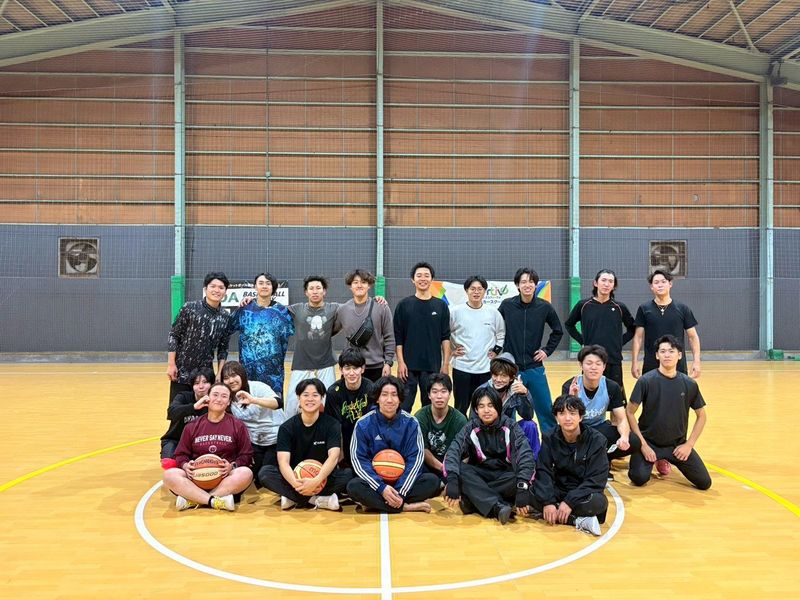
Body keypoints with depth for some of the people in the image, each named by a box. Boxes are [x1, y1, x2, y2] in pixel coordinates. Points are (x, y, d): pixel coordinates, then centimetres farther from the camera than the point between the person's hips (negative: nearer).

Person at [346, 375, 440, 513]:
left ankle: (375, 503, -23)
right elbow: (358, 459, -10)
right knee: (354, 487, -31)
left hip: (403, 480, 1)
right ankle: (406, 507, -24)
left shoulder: (410, 423, -5)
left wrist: (401, 491, -20)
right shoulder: (363, 424, -7)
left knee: (432, 481, -24)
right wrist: (382, 487, -23)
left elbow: (416, 458, -8)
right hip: (375, 480, -1)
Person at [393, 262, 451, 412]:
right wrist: (400, 362, -8)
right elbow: (398, 337, -1)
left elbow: (445, 337, 4)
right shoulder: (404, 305, 0)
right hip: (409, 365, -1)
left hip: (433, 366, 1)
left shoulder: (441, 306, 4)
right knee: (404, 405, 2)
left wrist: (446, 363, -1)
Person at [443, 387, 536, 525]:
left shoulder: (510, 427, -11)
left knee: (518, 479, -33)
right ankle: (498, 507, -39)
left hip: (504, 476, -1)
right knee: (460, 468, -29)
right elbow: (453, 451, -22)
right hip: (480, 475, 1)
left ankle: (473, 499, -26)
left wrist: (522, 487, -40)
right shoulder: (471, 428, -8)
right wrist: (452, 479, -41)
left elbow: (526, 455, -24)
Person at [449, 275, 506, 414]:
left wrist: (496, 350, 5)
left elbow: (502, 334, 16)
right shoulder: (456, 312, -4)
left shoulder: (493, 313, 3)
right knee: (461, 408, 5)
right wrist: (451, 350, -2)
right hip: (462, 368, -2)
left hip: (486, 368, 2)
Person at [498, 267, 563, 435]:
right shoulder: (507, 305, -5)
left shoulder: (544, 307, -3)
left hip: (535, 368, 1)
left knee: (546, 409, 6)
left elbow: (558, 331, 12)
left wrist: (547, 350, 5)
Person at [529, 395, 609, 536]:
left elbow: (596, 479, -17)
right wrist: (548, 502, -27)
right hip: (559, 490, 3)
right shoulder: (550, 438, -5)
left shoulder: (596, 440, -13)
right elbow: (543, 471, -11)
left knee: (598, 502, -36)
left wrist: (570, 502, -26)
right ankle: (579, 521, -27)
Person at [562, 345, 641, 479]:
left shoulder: (612, 387, -13)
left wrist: (624, 437, -35)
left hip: (600, 427, 3)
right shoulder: (570, 387, -22)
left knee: (634, 443, -22)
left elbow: (622, 419, -12)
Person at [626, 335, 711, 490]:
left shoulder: (689, 384, -4)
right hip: (649, 442, -3)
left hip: (678, 444, 3)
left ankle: (665, 460, 19)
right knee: (639, 478, -25)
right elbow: (630, 413, -8)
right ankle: (652, 460, 12)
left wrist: (689, 444, -1)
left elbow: (701, 416, 8)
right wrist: (643, 444, -12)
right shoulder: (646, 381, -13)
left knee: (704, 482, -8)